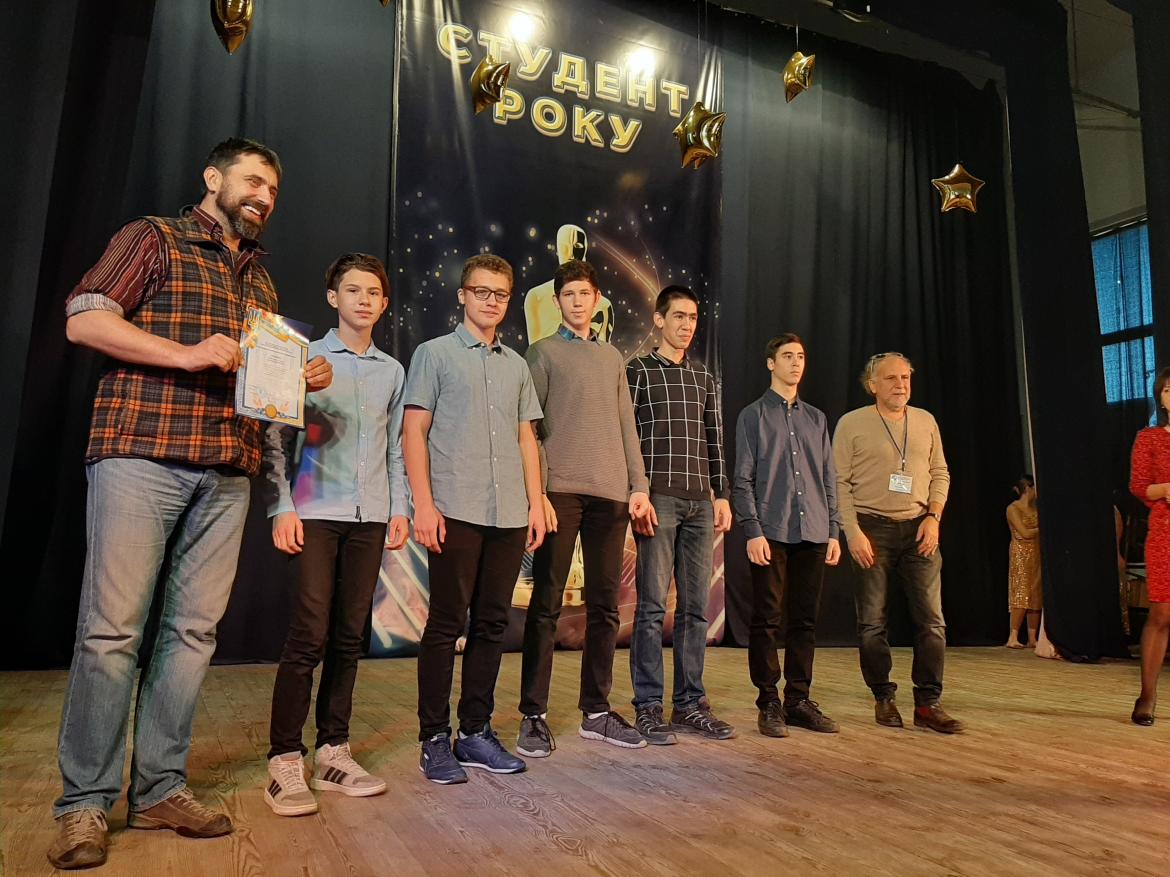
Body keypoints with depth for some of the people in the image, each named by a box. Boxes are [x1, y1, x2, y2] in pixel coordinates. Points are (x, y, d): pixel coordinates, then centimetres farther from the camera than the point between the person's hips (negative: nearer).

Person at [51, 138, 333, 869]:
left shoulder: (261, 280, 25)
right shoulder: (154, 238, 7)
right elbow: (84, 320, -5)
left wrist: (304, 377, 7)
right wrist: (186, 354, -15)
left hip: (228, 475, 6)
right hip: (141, 456, -5)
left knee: (195, 630, 5)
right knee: (112, 629, -4)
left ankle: (161, 788, 15)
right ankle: (85, 802, 6)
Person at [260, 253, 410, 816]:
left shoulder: (392, 370, 16)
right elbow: (276, 438, 1)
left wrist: (399, 508, 10)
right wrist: (281, 507, -7)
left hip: (370, 516, 4)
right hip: (316, 512, -3)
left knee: (349, 637, 5)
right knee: (309, 636, -8)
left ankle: (333, 752, 14)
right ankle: (284, 761, 1)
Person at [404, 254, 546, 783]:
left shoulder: (517, 365, 18)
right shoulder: (434, 354, 5)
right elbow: (414, 432, -1)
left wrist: (535, 503, 9)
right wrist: (424, 504, -10)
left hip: (509, 515, 5)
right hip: (455, 511, -4)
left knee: (492, 624, 8)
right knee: (446, 624, -1)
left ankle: (476, 732, 19)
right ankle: (434, 740, 9)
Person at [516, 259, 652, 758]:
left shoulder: (612, 357, 20)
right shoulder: (543, 353, 6)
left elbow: (627, 427, 18)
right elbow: (528, 427, -2)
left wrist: (638, 485, 9)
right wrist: (536, 490, -12)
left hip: (610, 492, 5)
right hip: (561, 489, -5)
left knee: (604, 605, 7)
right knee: (547, 604, -3)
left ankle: (596, 711, 17)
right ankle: (533, 716, 5)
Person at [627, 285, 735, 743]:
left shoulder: (704, 377, 18)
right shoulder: (639, 371, 2)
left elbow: (714, 440, 17)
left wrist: (722, 494, 10)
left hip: (700, 502, 5)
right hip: (658, 498, -5)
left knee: (695, 607, 7)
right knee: (652, 606, -3)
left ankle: (690, 703, 16)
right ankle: (648, 706, 5)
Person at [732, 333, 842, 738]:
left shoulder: (817, 418, 17)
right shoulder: (753, 415, 4)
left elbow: (829, 479, 17)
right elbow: (742, 479, -2)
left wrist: (833, 530, 9)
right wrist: (752, 530, -11)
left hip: (812, 533, 4)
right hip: (771, 533, -4)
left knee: (805, 621, 7)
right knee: (767, 620, 0)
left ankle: (799, 700, 16)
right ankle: (769, 704, 8)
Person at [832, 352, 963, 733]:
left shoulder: (925, 421, 11)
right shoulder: (852, 423, -1)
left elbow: (940, 473, 13)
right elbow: (839, 482, -5)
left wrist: (934, 517, -2)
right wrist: (853, 532, -12)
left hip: (918, 529, 3)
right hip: (872, 529, -3)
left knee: (931, 618, -1)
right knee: (872, 621, 3)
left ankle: (928, 703, 7)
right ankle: (883, 698, 16)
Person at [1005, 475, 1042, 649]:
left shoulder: (1034, 508, 16)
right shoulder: (1013, 509, -4)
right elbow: (1025, 533, -10)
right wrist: (1042, 529, 0)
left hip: (1036, 555, 7)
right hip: (1021, 555, -7)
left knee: (1036, 596, 2)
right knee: (1021, 595, -12)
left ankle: (1032, 638, 5)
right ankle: (1013, 638, -11)